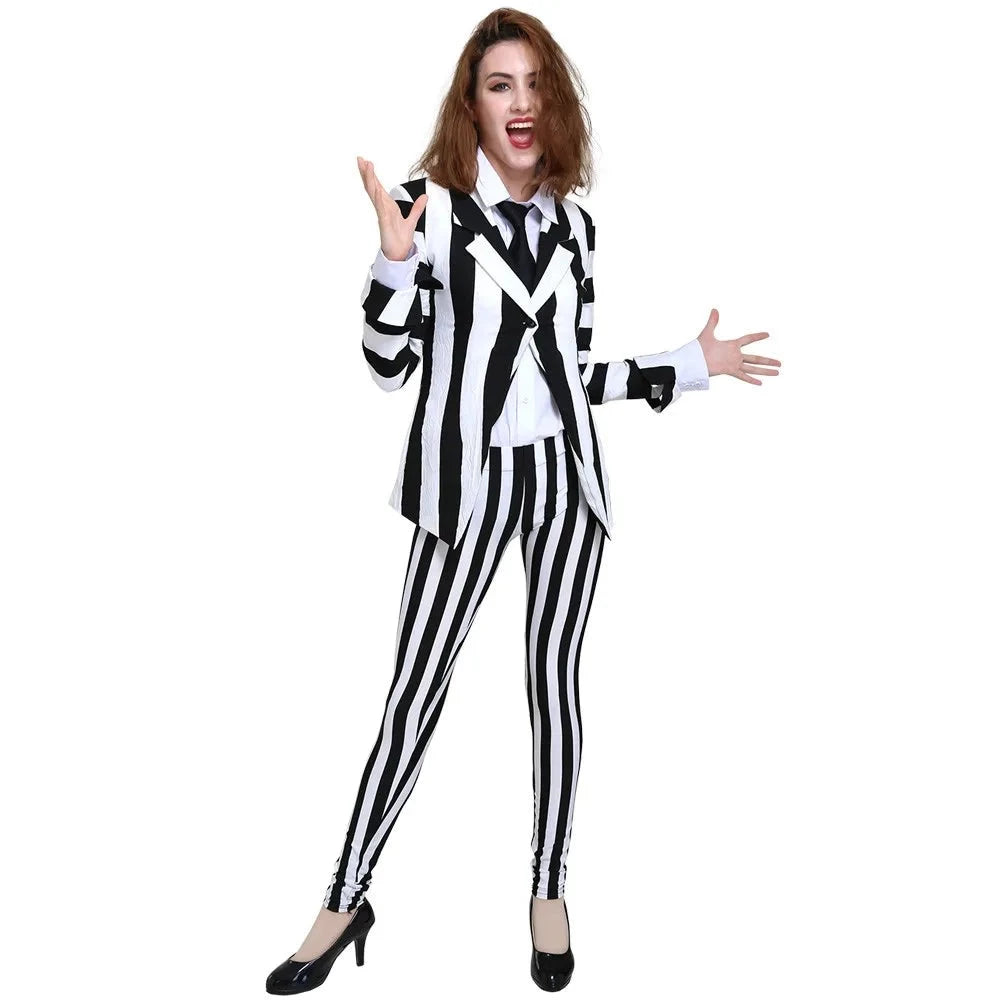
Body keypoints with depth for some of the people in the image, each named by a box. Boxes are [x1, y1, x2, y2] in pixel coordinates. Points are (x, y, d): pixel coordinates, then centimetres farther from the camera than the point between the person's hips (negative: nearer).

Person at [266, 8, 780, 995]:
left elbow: (577, 373, 12)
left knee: (554, 675, 8)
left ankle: (548, 889, 23)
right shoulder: (431, 207, -4)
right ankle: (346, 902, 14)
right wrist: (394, 257, -22)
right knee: (414, 692, -1)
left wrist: (694, 363, 12)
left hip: (564, 472, 4)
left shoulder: (572, 221, 9)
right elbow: (388, 365, -7)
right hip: (468, 477, -3)